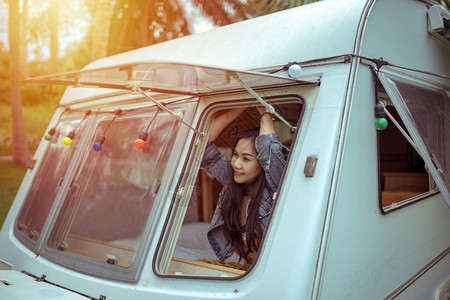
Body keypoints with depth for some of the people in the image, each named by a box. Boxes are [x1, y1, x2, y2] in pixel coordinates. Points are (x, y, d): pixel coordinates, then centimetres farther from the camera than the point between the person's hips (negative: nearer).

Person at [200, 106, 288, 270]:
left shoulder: (274, 191, -18)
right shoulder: (231, 181, -1)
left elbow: (269, 148, -35)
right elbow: (204, 144, -4)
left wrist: (265, 113, -17)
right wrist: (236, 110, -10)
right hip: (247, 268, 6)